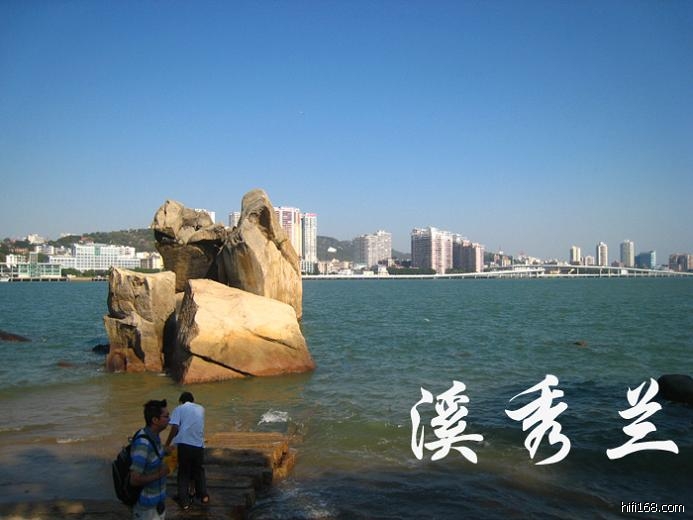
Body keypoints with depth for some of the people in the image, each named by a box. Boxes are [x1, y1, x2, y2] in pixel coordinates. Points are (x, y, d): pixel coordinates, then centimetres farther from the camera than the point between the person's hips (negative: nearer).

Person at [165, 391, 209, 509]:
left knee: (183, 473, 11)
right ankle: (203, 496, 28)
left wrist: (167, 444, 0)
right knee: (199, 470, 22)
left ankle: (185, 501, 12)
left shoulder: (179, 408, 6)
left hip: (184, 444, -3)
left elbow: (175, 428, -6)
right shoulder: (201, 408, 18)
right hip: (199, 444, 3)